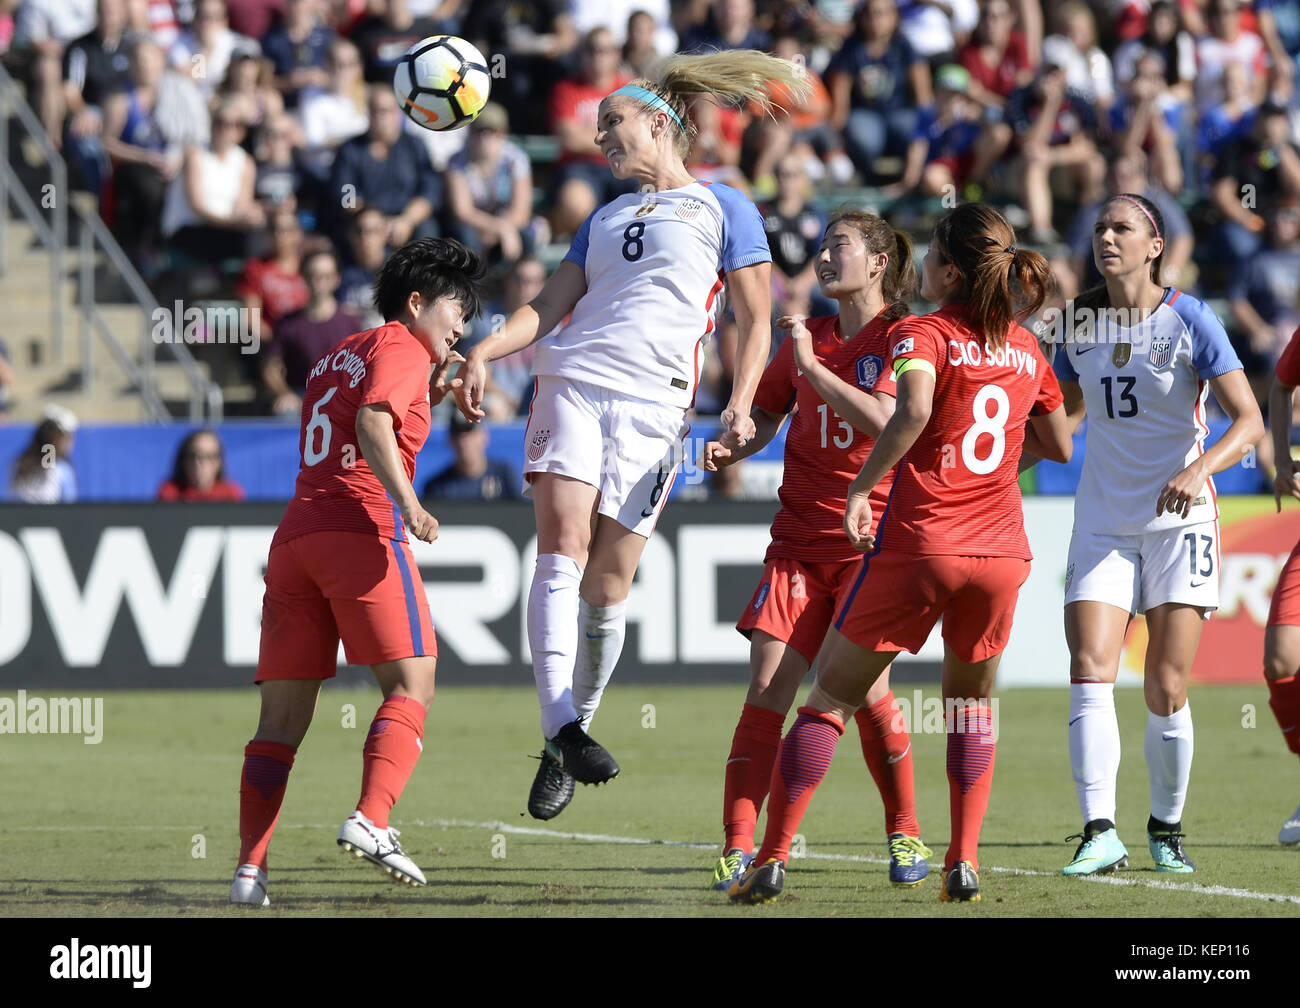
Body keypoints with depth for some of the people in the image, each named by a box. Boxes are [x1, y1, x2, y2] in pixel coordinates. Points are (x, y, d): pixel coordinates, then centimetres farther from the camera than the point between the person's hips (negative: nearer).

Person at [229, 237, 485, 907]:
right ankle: (371, 821, -28)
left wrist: (425, 398, 30)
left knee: (283, 717, 4)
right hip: (362, 529, -7)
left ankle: (249, 868, -5)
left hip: (294, 537, 8)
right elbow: (372, 423, -15)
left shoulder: (338, 357, 29)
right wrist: (408, 502, -23)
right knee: (410, 685, -7)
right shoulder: (401, 350, 3)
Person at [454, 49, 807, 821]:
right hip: (573, 385, 3)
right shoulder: (606, 218, 25)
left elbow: (758, 322, 8)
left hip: (655, 408, -3)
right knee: (563, 544, -17)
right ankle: (562, 729, -25)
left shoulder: (723, 210, 10)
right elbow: (550, 307, 20)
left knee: (608, 584, -7)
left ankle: (570, 739, 6)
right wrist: (483, 352, 4)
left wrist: (740, 405, -5)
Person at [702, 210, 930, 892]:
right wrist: (731, 449, 3)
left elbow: (887, 420, -18)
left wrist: (812, 366, -16)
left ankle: (904, 832, 7)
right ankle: (738, 847, -9)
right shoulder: (807, 338, 13)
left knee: (865, 686, -13)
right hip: (799, 540, 4)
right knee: (767, 687, -8)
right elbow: (765, 414, 24)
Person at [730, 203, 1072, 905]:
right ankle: (964, 862, 10)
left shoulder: (922, 335, -4)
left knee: (832, 695, 7)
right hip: (1001, 550, 4)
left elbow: (913, 411, -25)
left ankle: (772, 859, 1)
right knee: (971, 701, 23)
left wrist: (859, 487, -17)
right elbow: (1060, 447, 23)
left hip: (918, 544, -4)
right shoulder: (1026, 350, 11)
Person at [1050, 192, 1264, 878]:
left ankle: (1166, 830, 16)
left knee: (1166, 693, -3)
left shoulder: (1189, 320, -7)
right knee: (1090, 674, -15)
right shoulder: (1078, 320, 6)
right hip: (1102, 523, 3)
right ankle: (1099, 834, -18)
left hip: (1179, 520, -3)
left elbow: (1249, 421, -12)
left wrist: (1199, 468, -29)